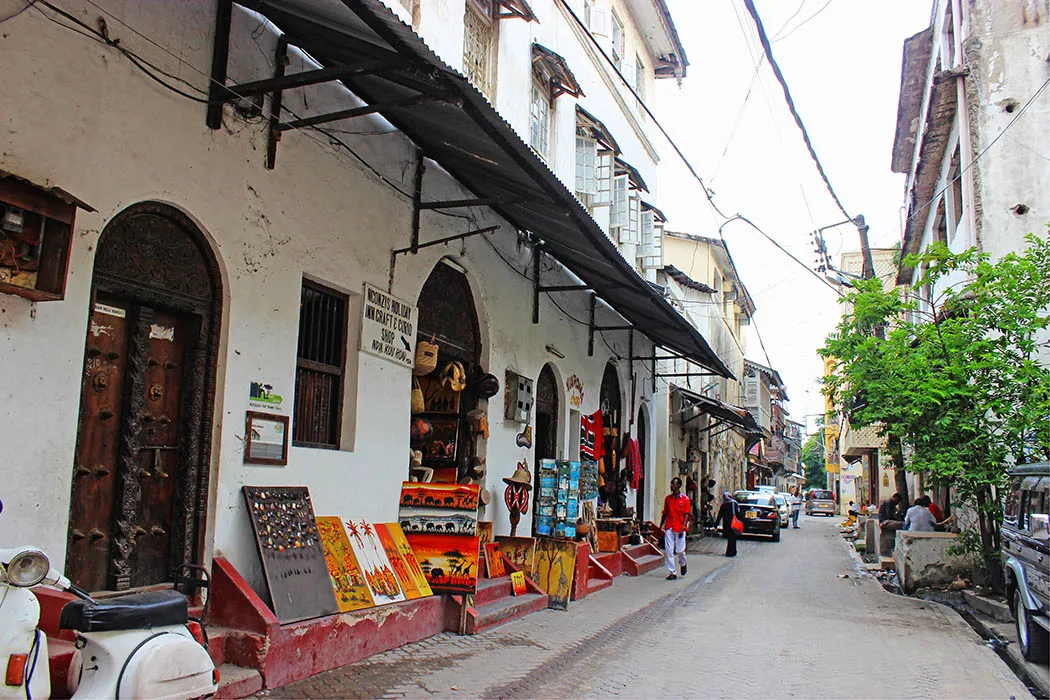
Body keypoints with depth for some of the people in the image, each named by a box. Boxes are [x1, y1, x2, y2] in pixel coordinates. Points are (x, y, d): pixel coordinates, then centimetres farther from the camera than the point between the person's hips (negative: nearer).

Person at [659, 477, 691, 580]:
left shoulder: (685, 499, -2)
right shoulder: (668, 498, 9)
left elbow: (687, 514, -5)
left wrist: (683, 527, -15)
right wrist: (660, 527, 13)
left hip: (680, 528, -3)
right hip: (669, 528, 3)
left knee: (680, 550, 0)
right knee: (669, 551, -2)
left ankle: (683, 564, 32)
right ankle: (672, 572, 5)